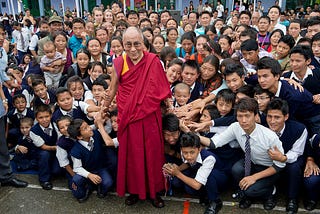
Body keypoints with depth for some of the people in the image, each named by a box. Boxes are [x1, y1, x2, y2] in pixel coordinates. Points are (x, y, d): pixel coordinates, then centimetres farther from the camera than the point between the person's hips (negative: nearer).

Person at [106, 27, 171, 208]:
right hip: (128, 117, 2)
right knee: (131, 153, 11)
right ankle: (134, 190, 30)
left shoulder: (153, 61, -7)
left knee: (152, 152, 9)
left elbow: (161, 90, 1)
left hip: (150, 116, -1)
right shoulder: (119, 63, -1)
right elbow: (113, 90, 12)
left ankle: (154, 191, 27)